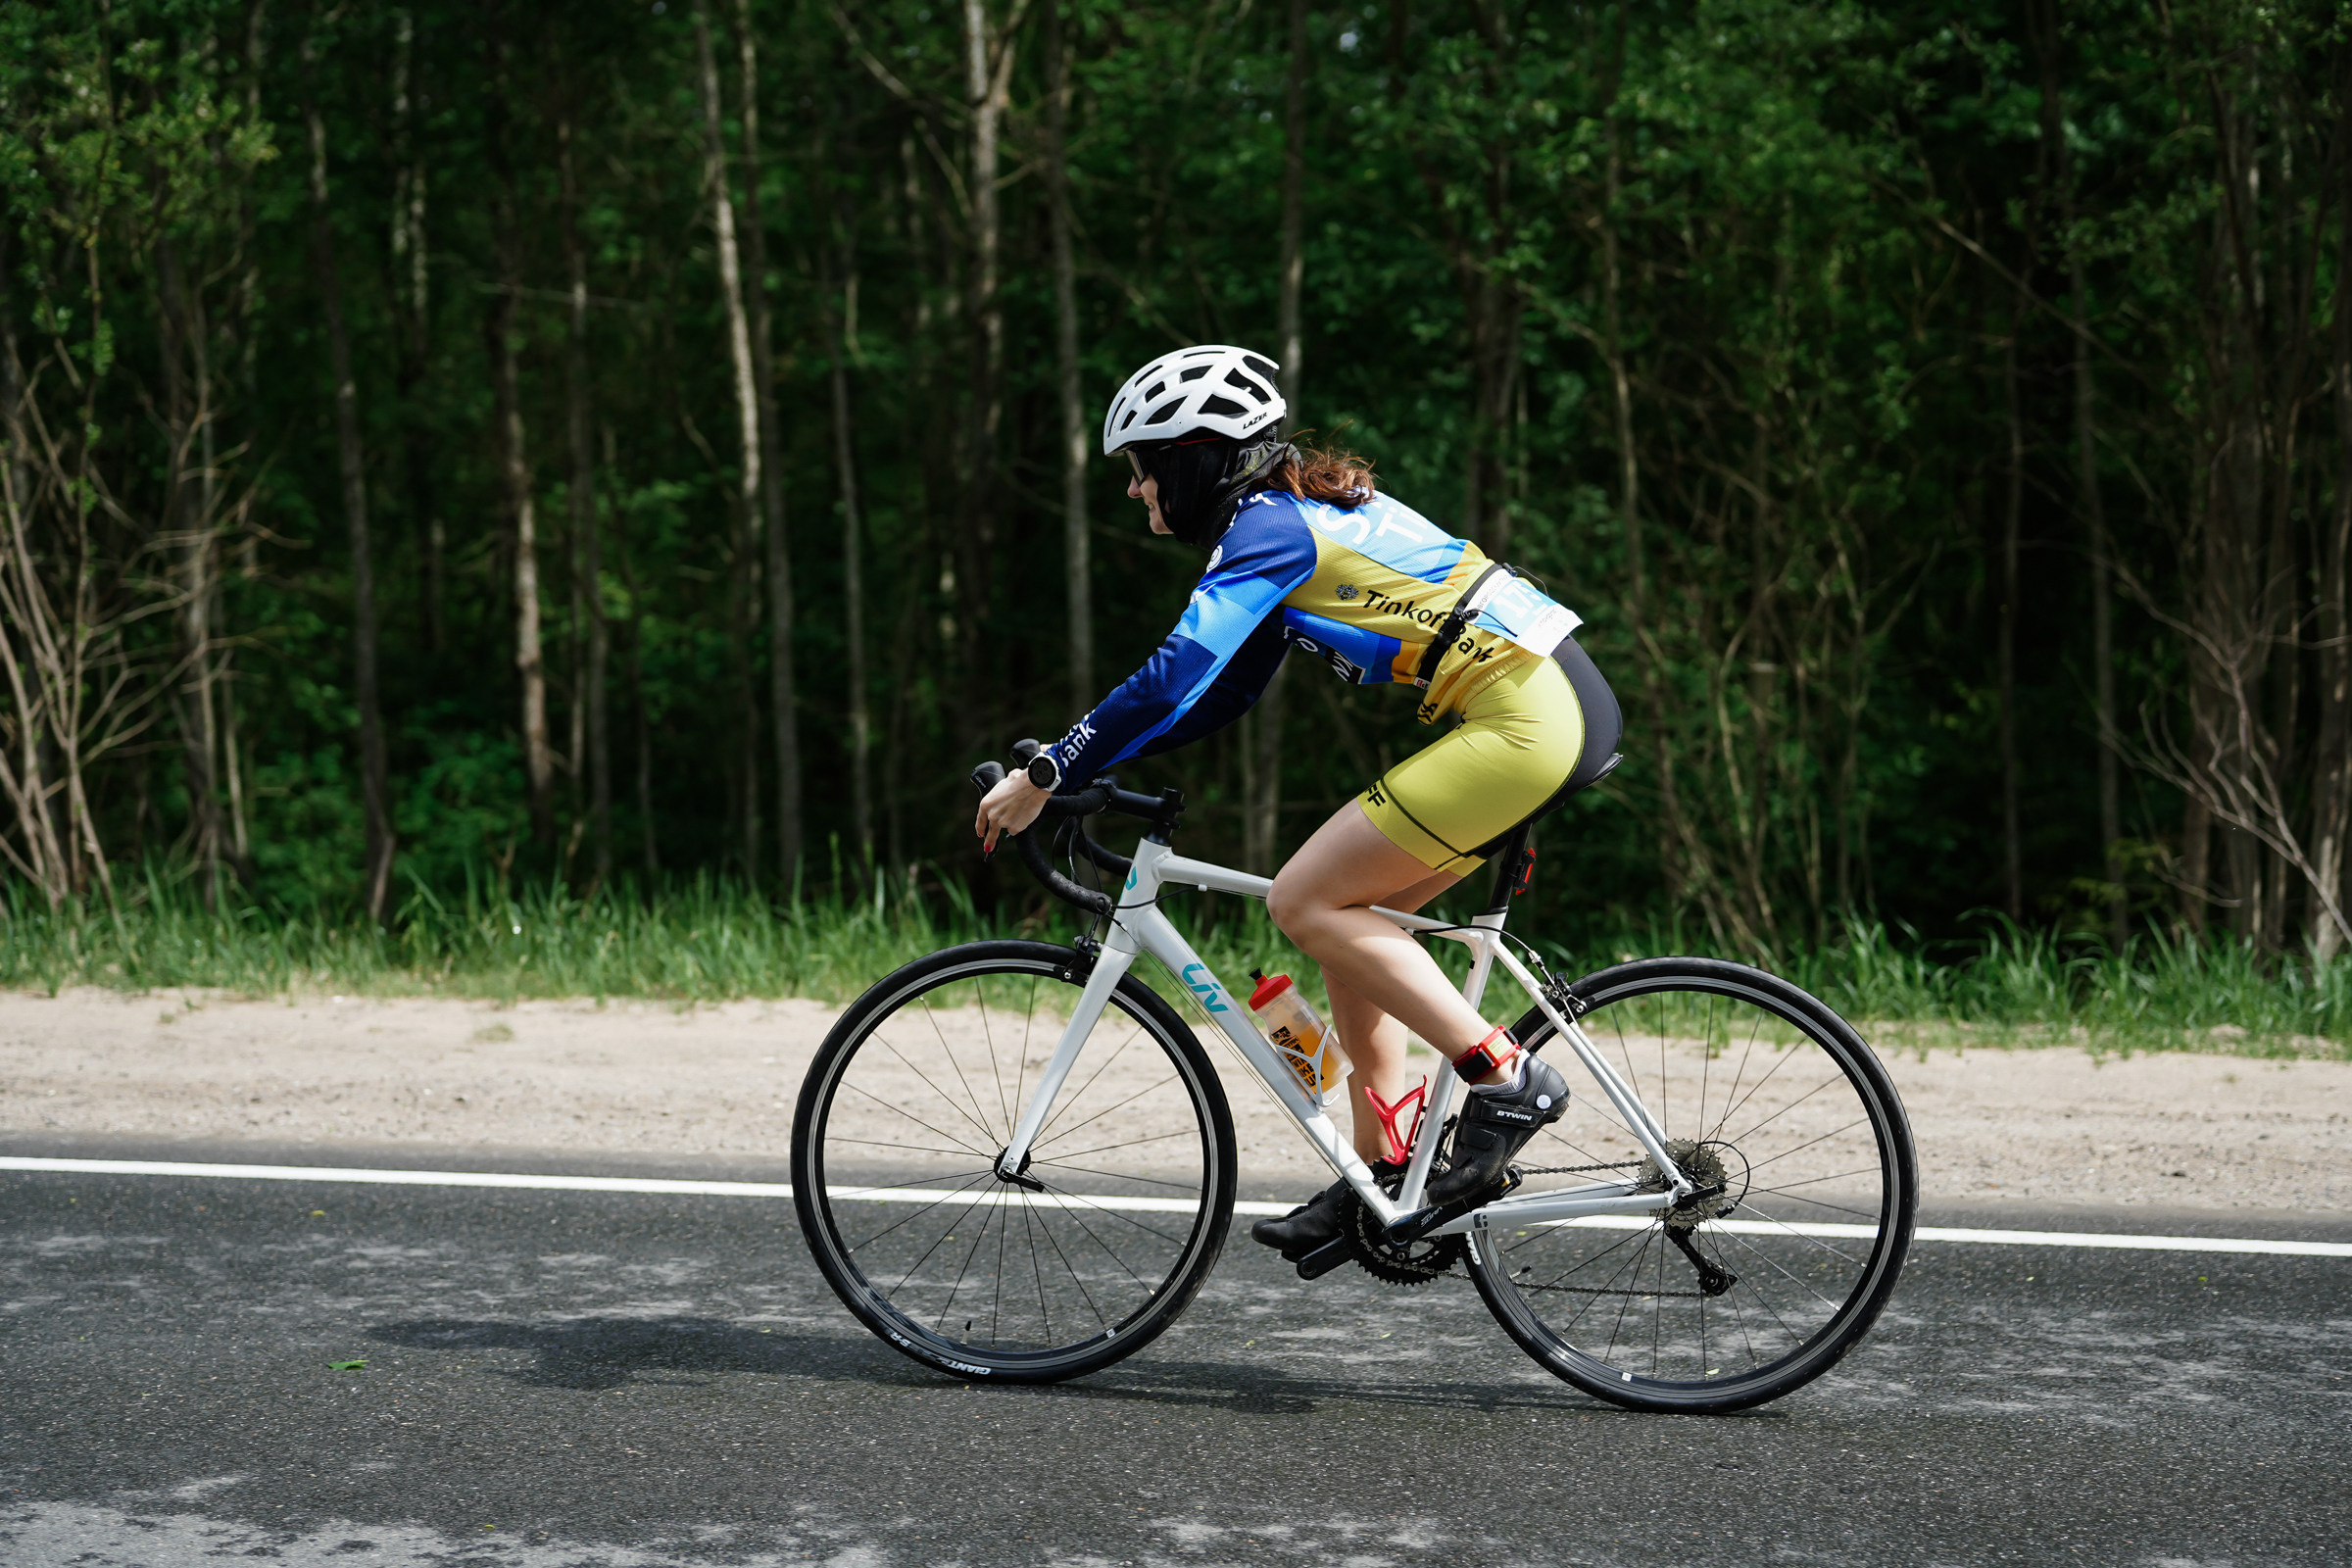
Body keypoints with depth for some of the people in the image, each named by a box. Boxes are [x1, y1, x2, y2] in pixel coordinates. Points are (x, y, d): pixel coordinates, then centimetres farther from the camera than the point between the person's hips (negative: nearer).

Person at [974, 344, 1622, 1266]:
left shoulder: (1268, 527, -9)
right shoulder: (1298, 513, 20)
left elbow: (1173, 681, -18)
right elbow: (1218, 695, 25)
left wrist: (1045, 779, -9)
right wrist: (1075, 763, 20)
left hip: (1529, 720, -10)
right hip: (1555, 706, 10)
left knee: (1305, 901, -7)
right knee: (1343, 915, 12)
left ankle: (1507, 1079, -8)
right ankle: (1382, 1171, 15)